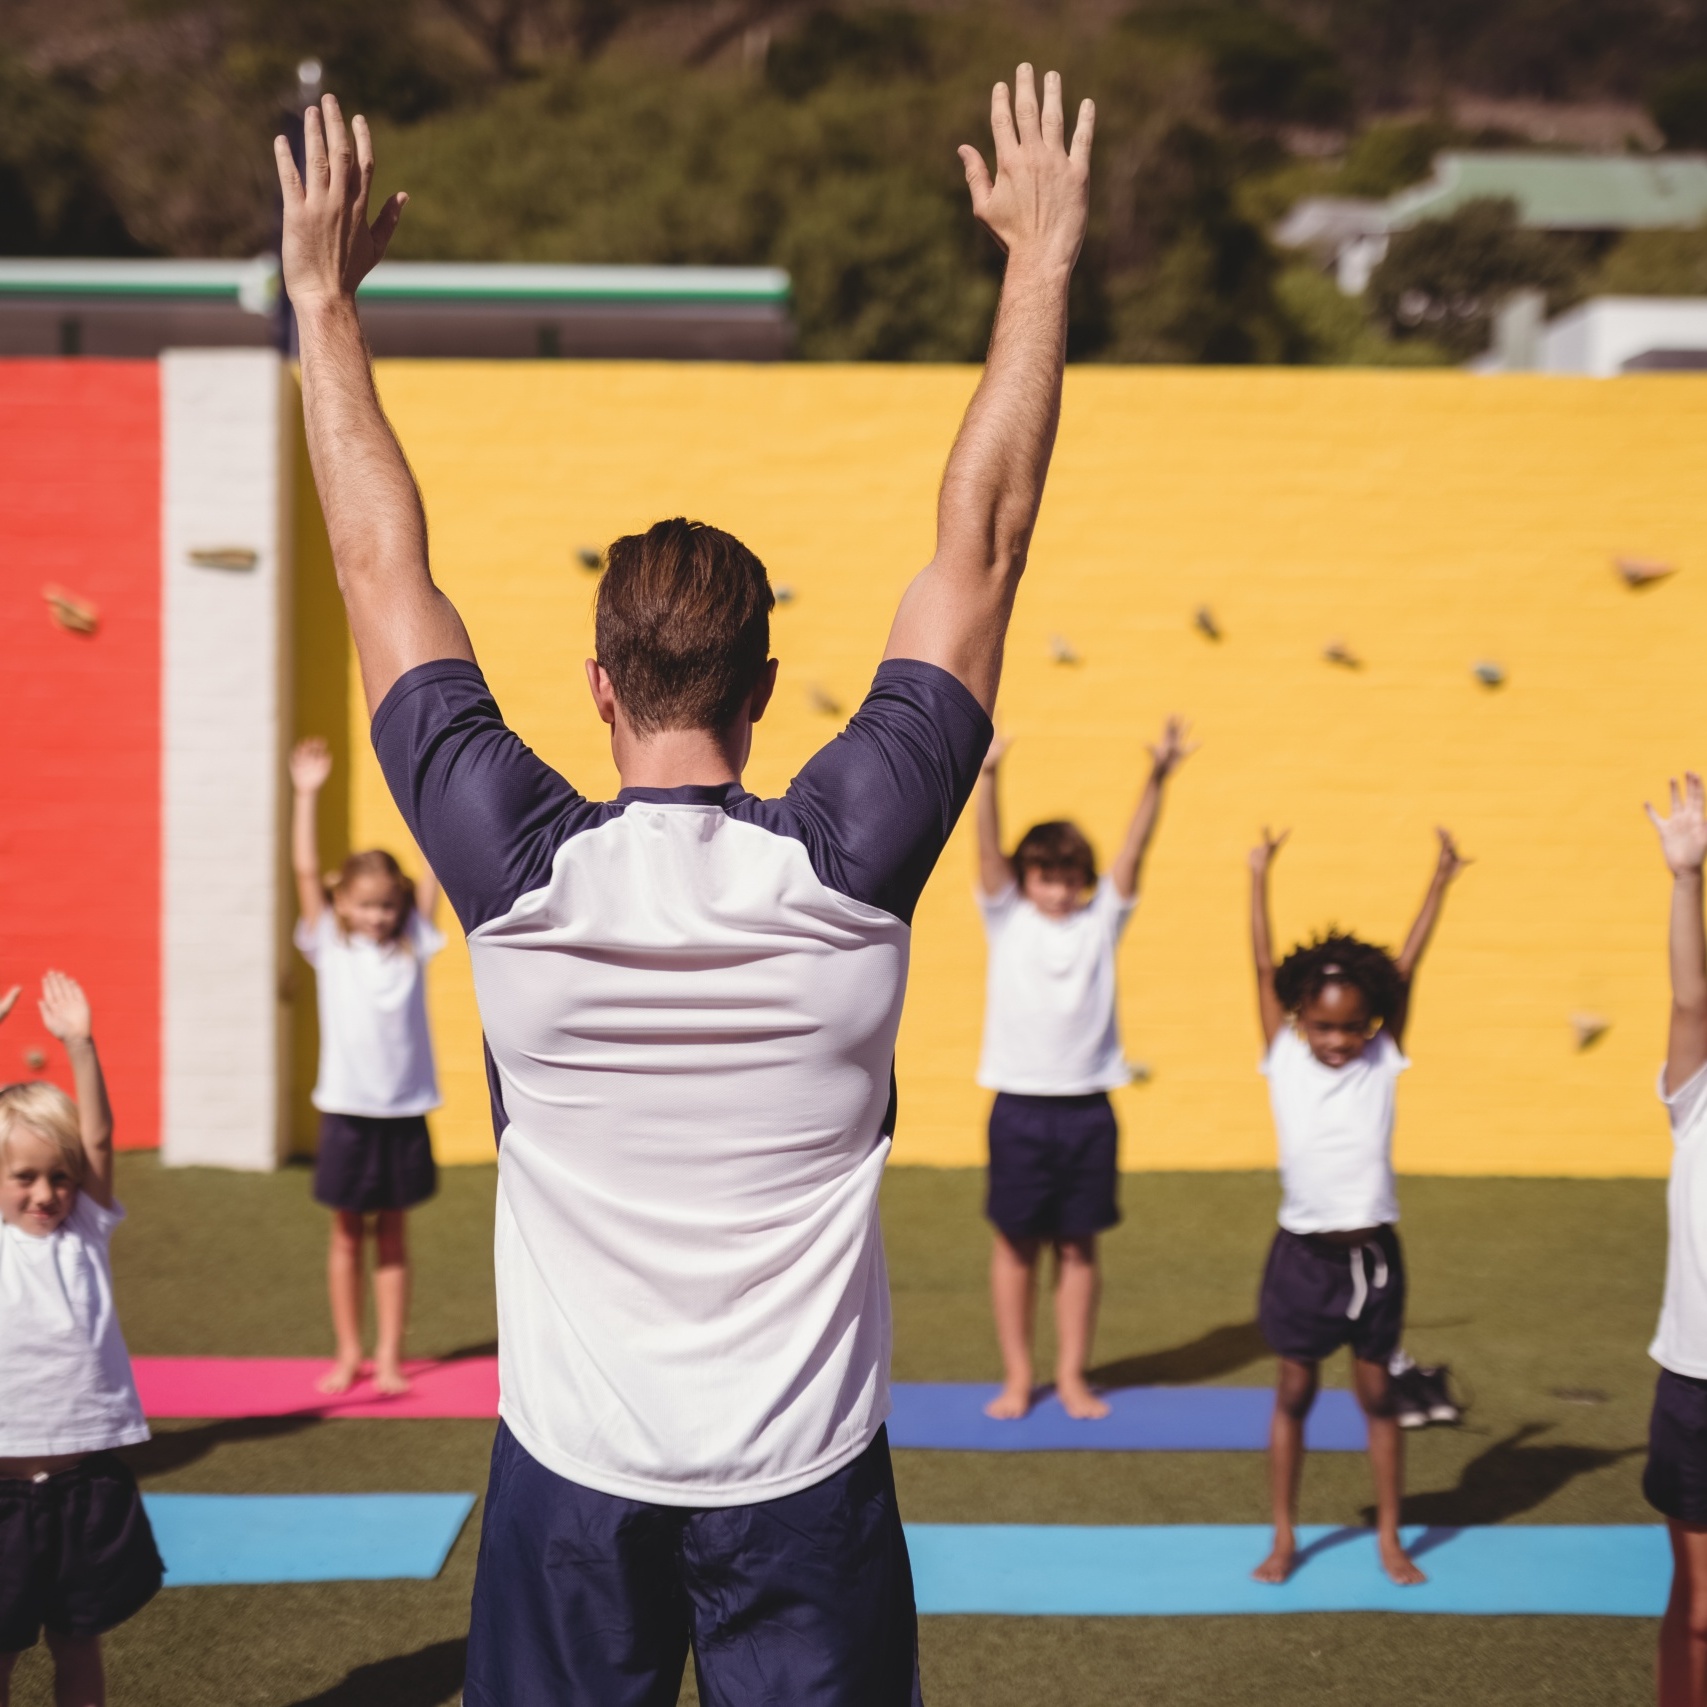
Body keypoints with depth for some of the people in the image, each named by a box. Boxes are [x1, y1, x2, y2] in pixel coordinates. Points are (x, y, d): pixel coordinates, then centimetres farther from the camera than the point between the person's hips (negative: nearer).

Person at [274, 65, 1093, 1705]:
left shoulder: (517, 872, -12)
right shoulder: (849, 865, -13)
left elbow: (380, 566, -2)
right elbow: (982, 540, -6)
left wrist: (324, 292, 7)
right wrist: (1043, 256, 2)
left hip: (573, 1469, 1)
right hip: (803, 1474, 0)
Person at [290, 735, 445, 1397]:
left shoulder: (411, 945, 3)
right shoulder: (329, 946, 1)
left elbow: (436, 869, -3)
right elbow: (305, 871, -6)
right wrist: (305, 795, -12)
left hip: (404, 1113, 1)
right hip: (346, 1111, -1)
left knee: (392, 1238, 9)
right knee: (347, 1235, 9)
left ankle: (390, 1356, 15)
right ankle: (349, 1352, 20)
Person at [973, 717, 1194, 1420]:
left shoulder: (1101, 920, 5)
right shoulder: (1006, 919, 2)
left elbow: (1133, 849, -5)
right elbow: (989, 850, -12)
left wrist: (1158, 778, -18)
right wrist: (986, 777, -28)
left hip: (1087, 1110, 1)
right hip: (1020, 1107, -1)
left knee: (1078, 1246, 8)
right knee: (1015, 1244, 5)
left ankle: (1072, 1375, 18)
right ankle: (1017, 1376, 15)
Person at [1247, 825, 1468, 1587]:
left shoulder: (1383, 1061, -3)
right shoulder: (1284, 1059, -4)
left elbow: (1405, 969, -5)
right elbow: (1265, 968, -4)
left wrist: (1440, 882, -6)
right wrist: (1259, 876, -4)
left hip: (1372, 1252, 0)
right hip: (1303, 1252, 0)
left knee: (1377, 1393, 10)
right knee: (1294, 1393, 8)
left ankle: (1390, 1538, 18)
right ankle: (1284, 1538, 17)